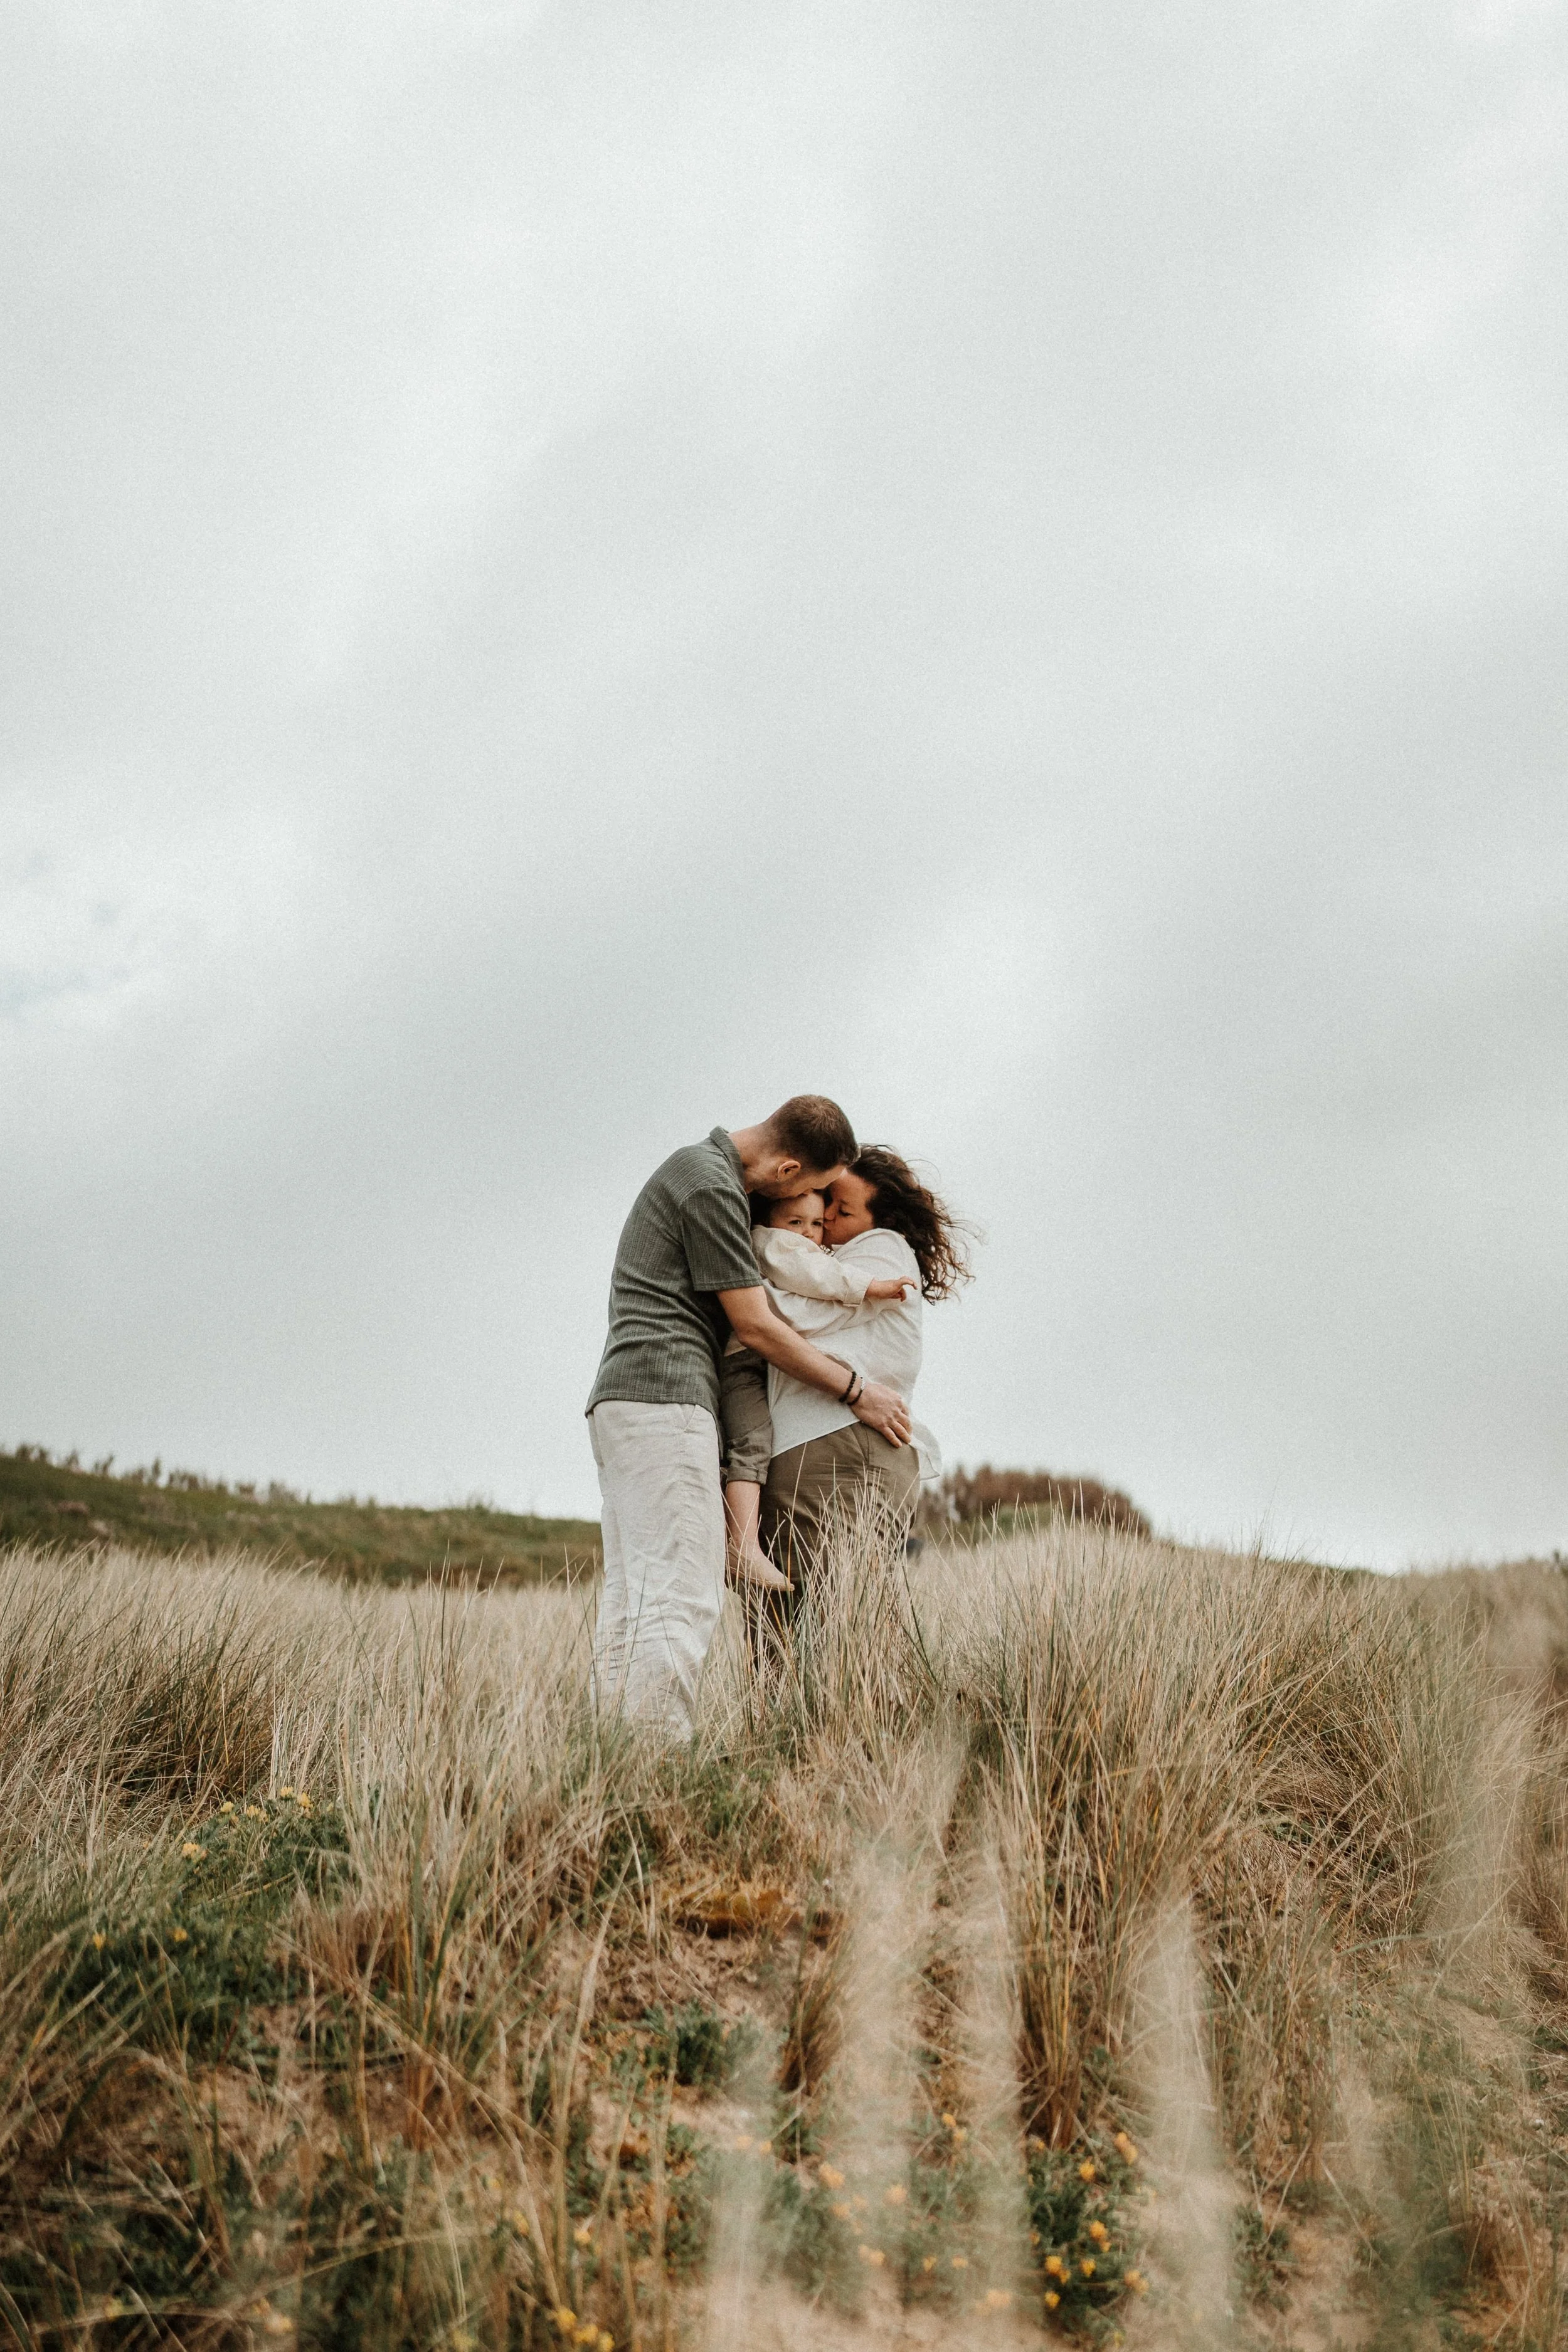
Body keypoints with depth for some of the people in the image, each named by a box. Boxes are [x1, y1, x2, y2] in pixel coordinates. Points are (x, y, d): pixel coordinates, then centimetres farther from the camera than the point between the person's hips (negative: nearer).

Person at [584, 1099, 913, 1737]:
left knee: (629, 1601, 5)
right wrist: (856, 1391, 0)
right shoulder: (713, 1188, -10)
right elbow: (755, 1326, -9)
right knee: (680, 1599, -14)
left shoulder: (698, 1166, 21)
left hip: (621, 1402, 10)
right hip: (664, 1397, -10)